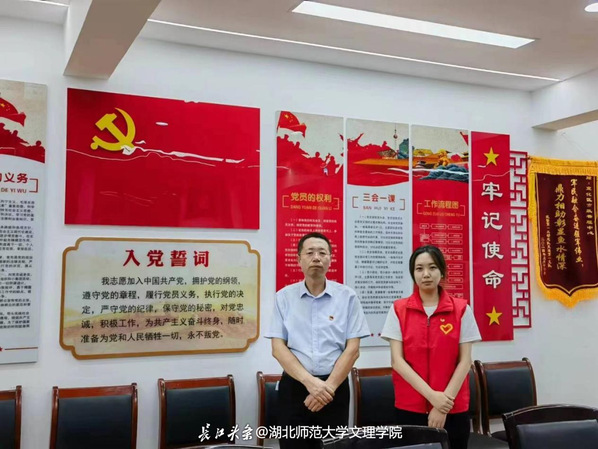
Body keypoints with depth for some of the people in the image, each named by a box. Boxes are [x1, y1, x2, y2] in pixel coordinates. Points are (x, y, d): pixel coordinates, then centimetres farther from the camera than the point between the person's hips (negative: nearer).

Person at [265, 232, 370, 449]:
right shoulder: (284, 296, 2)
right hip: (294, 386, 0)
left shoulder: (347, 296, 1)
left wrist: (328, 386, -12)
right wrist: (309, 381, -14)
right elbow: (278, 348, -3)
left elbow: (352, 349, -2)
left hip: (334, 387, 0)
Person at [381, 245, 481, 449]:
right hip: (410, 407, 0)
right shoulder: (399, 309, -1)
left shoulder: (461, 309, 0)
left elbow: (465, 361, -2)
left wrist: (445, 398, -11)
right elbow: (397, 361, -6)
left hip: (454, 408, 0)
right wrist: (431, 395, -14)